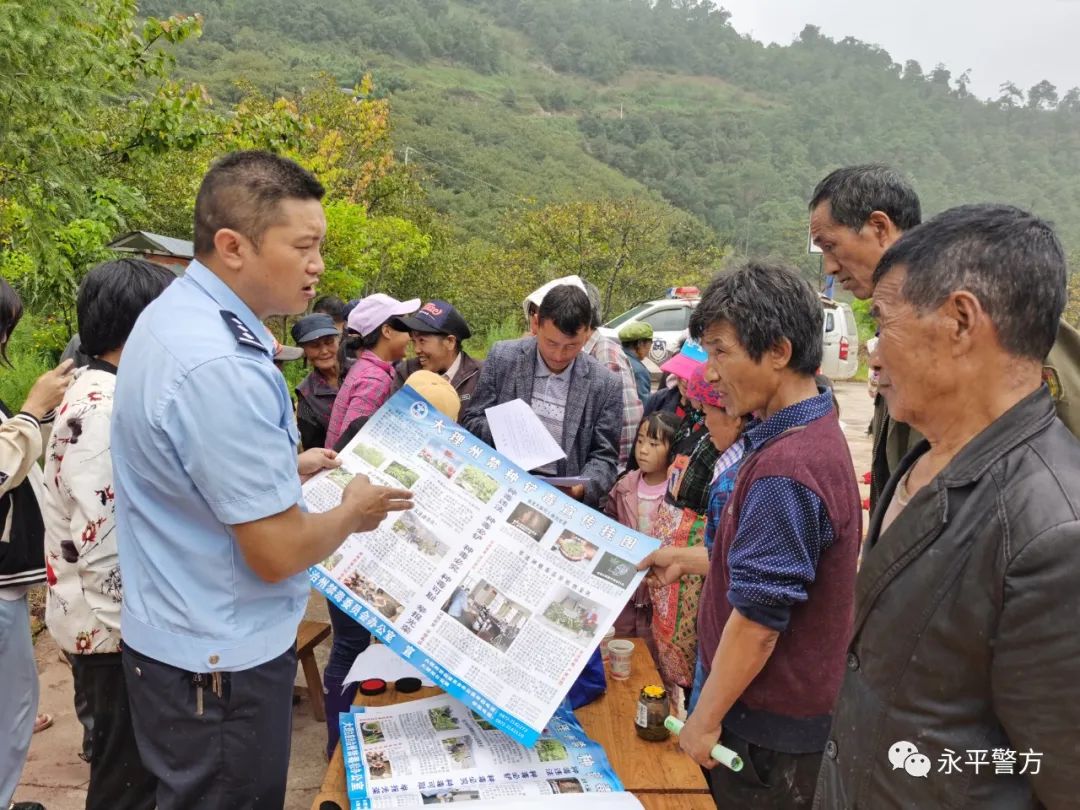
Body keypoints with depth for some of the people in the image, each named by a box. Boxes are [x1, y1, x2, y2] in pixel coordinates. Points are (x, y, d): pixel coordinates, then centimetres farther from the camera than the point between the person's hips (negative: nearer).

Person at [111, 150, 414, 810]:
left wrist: (285, 467, 11)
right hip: (221, 663, -9)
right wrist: (354, 509, -9)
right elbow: (279, 553, -27)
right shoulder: (222, 368, -31)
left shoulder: (172, 313, 2)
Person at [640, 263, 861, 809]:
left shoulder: (783, 466, -29)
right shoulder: (815, 435, 3)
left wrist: (705, 718, -14)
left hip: (768, 729, -9)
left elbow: (756, 620, -25)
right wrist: (689, 560, 17)